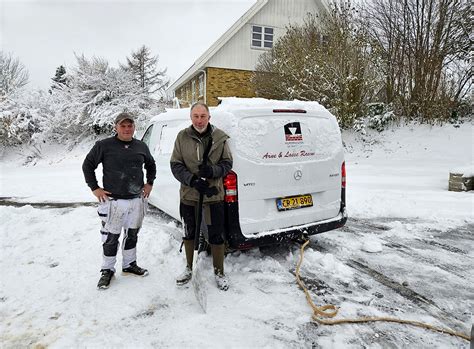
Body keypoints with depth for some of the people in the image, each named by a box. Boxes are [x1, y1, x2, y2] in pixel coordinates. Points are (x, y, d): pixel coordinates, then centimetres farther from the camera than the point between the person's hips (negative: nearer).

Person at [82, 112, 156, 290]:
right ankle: (107, 270, 22)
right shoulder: (104, 145, -7)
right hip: (113, 201, -4)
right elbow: (87, 165, 1)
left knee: (132, 235, 17)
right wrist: (95, 188, -3)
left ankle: (129, 264, 35)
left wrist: (149, 183, 13)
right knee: (111, 238, 3)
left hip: (137, 200, 4)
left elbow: (151, 165, 23)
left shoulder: (141, 146, 7)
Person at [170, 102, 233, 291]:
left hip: (214, 196, -1)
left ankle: (219, 272, 26)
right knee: (189, 233, 18)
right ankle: (189, 268, 39)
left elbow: (227, 163, 1)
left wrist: (212, 171, -19)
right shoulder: (182, 137, -3)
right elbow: (175, 165, -2)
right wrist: (192, 180, -17)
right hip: (188, 195, 2)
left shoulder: (220, 137, -3)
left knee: (216, 236, 6)